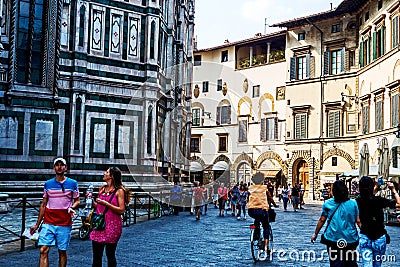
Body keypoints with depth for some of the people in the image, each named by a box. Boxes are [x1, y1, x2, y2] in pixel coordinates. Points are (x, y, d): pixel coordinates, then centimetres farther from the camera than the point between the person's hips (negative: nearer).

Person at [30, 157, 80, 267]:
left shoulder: (72, 183, 3)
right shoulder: (48, 184, 10)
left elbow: (77, 201, 9)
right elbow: (43, 205, 14)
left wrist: (72, 208, -14)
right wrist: (37, 224, 12)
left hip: (64, 225, -1)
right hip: (48, 223, 2)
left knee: (62, 251, 5)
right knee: (43, 250, -8)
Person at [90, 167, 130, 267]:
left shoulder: (119, 191, -6)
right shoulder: (102, 189, 12)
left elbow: (121, 210, -13)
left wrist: (106, 203, -17)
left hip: (112, 226, -5)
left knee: (110, 255, 4)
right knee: (96, 256, 6)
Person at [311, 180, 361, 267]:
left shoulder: (328, 204, -2)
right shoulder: (353, 203, -2)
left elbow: (321, 220, 4)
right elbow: (358, 221, -3)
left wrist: (315, 234, 15)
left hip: (333, 240, 0)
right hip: (350, 240, 1)